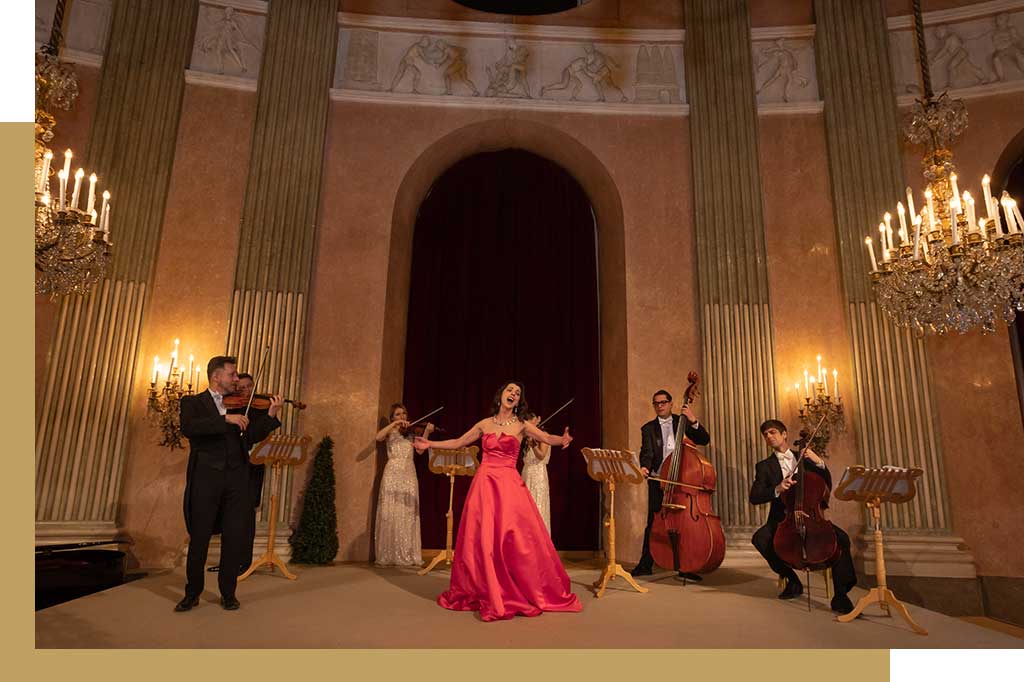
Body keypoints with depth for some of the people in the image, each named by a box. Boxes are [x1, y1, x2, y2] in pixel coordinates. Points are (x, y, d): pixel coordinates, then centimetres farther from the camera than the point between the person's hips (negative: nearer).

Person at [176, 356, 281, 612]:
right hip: (205, 476, -3)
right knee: (199, 537, 5)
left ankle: (228, 593, 18)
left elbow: (251, 437, 4)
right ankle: (192, 593, 22)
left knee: (235, 538, 4)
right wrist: (226, 419, -22)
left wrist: (271, 416, -9)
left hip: (237, 478, 3)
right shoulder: (193, 402, 6)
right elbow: (188, 428, -15)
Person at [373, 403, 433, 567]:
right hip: (393, 474, -3)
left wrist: (426, 432, -10)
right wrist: (395, 424, -15)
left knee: (408, 514, 0)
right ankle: (388, 555, -2)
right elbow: (378, 437, -12)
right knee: (391, 513, -5)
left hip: (409, 474, 3)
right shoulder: (390, 432, 10)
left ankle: (408, 555, 1)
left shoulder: (411, 433, 18)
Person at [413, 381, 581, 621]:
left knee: (516, 538, -6)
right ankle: (485, 593, 17)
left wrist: (562, 439, -32)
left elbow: (548, 438, -10)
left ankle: (529, 592, 10)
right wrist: (430, 444, 15)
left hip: (509, 484, -2)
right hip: (484, 483, 2)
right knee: (482, 538, 2)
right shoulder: (485, 424, 10)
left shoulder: (521, 426, 4)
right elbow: (458, 442, 18)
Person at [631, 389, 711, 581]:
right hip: (658, 481, 0)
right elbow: (646, 452, -4)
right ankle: (645, 564, 15)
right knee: (653, 523, 4)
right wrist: (644, 466, -24)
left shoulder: (682, 421, 10)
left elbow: (704, 440, 2)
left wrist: (693, 421, -13)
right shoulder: (648, 428, 10)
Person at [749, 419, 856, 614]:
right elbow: (754, 497, -5)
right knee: (760, 538, -29)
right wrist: (777, 490, -23)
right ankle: (792, 580, -6)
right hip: (782, 519, 0)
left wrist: (819, 463, -7)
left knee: (841, 538, -27)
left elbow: (826, 488, 8)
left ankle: (840, 596, -16)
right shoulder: (764, 466, 9)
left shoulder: (804, 458, 15)